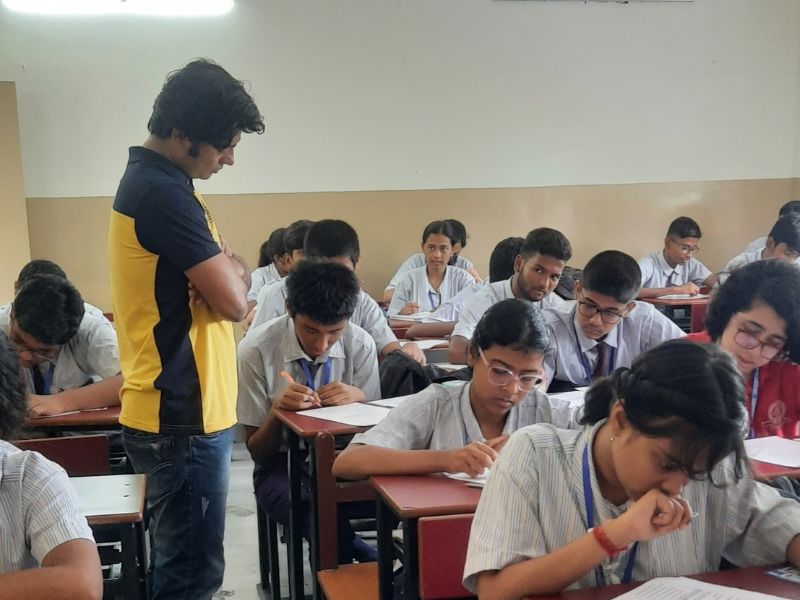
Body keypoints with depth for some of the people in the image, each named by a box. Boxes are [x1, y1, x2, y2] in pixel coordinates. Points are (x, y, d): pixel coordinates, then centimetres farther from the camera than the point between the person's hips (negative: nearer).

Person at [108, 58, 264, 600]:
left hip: (175, 411, 10)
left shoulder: (155, 182, 13)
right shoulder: (164, 194, -21)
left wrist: (225, 270, -4)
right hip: (184, 419, -10)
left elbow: (234, 273, 16)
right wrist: (228, 271, -1)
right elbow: (234, 301, -19)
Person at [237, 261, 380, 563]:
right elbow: (257, 451, -5)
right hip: (282, 463, -2)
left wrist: (359, 398, -20)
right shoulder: (256, 349, -13)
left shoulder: (361, 345, -8)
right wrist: (277, 409, -27)